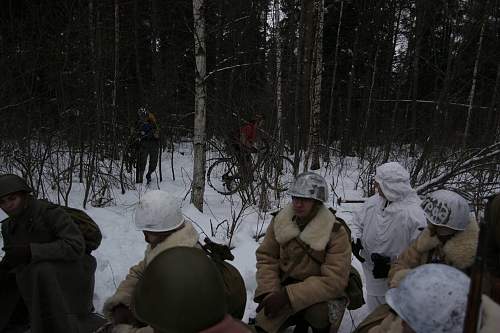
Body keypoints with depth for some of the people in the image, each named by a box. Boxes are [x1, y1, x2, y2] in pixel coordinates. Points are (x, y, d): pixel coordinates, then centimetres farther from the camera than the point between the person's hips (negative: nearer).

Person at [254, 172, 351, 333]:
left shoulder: (336, 233, -19)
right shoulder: (280, 220, -8)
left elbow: (334, 281, -23)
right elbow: (266, 257, -1)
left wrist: (288, 295, -29)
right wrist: (268, 292, -17)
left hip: (322, 294, -3)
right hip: (286, 285, 4)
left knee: (319, 313, -33)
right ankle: (301, 320, 18)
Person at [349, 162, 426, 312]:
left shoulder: (413, 213, -27)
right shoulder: (374, 201, -10)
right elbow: (358, 221, 7)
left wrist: (393, 265, -26)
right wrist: (355, 239, -10)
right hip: (372, 271, 5)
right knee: (374, 308, 26)